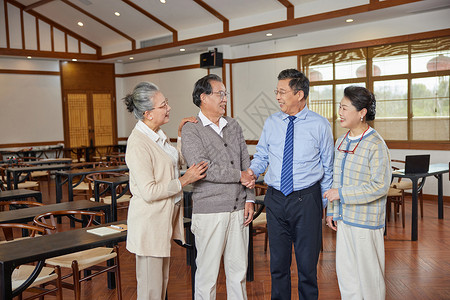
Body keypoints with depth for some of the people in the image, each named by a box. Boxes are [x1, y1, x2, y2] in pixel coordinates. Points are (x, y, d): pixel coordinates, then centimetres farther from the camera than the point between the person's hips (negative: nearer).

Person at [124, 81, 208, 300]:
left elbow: (177, 161, 22)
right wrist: (185, 180, -21)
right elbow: (149, 192, -25)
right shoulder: (138, 144, -23)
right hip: (149, 220, -9)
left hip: (165, 216, 9)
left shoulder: (158, 134, 7)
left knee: (161, 280, 22)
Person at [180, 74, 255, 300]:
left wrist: (249, 199, 5)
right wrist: (239, 176, -9)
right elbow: (202, 168, -17)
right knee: (208, 272, 4)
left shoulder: (233, 126, 12)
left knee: (238, 269, 14)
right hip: (210, 211, -5)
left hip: (238, 209, 5)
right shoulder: (191, 131, -6)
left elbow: (246, 165, 13)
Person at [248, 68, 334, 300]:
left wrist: (328, 205, 0)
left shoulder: (320, 125, -2)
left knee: (307, 263, 7)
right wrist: (252, 171, -10)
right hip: (275, 199, 3)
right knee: (278, 262, 14)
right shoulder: (271, 123, 6)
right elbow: (261, 156, 12)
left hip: (307, 200, -3)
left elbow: (328, 168, 2)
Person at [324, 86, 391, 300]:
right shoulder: (341, 142, 7)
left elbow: (380, 186, -21)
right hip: (344, 218, 7)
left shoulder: (376, 146, -17)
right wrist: (331, 210, 14)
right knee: (345, 271, 16)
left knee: (368, 274, 8)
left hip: (366, 220, -7)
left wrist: (342, 193, -19)